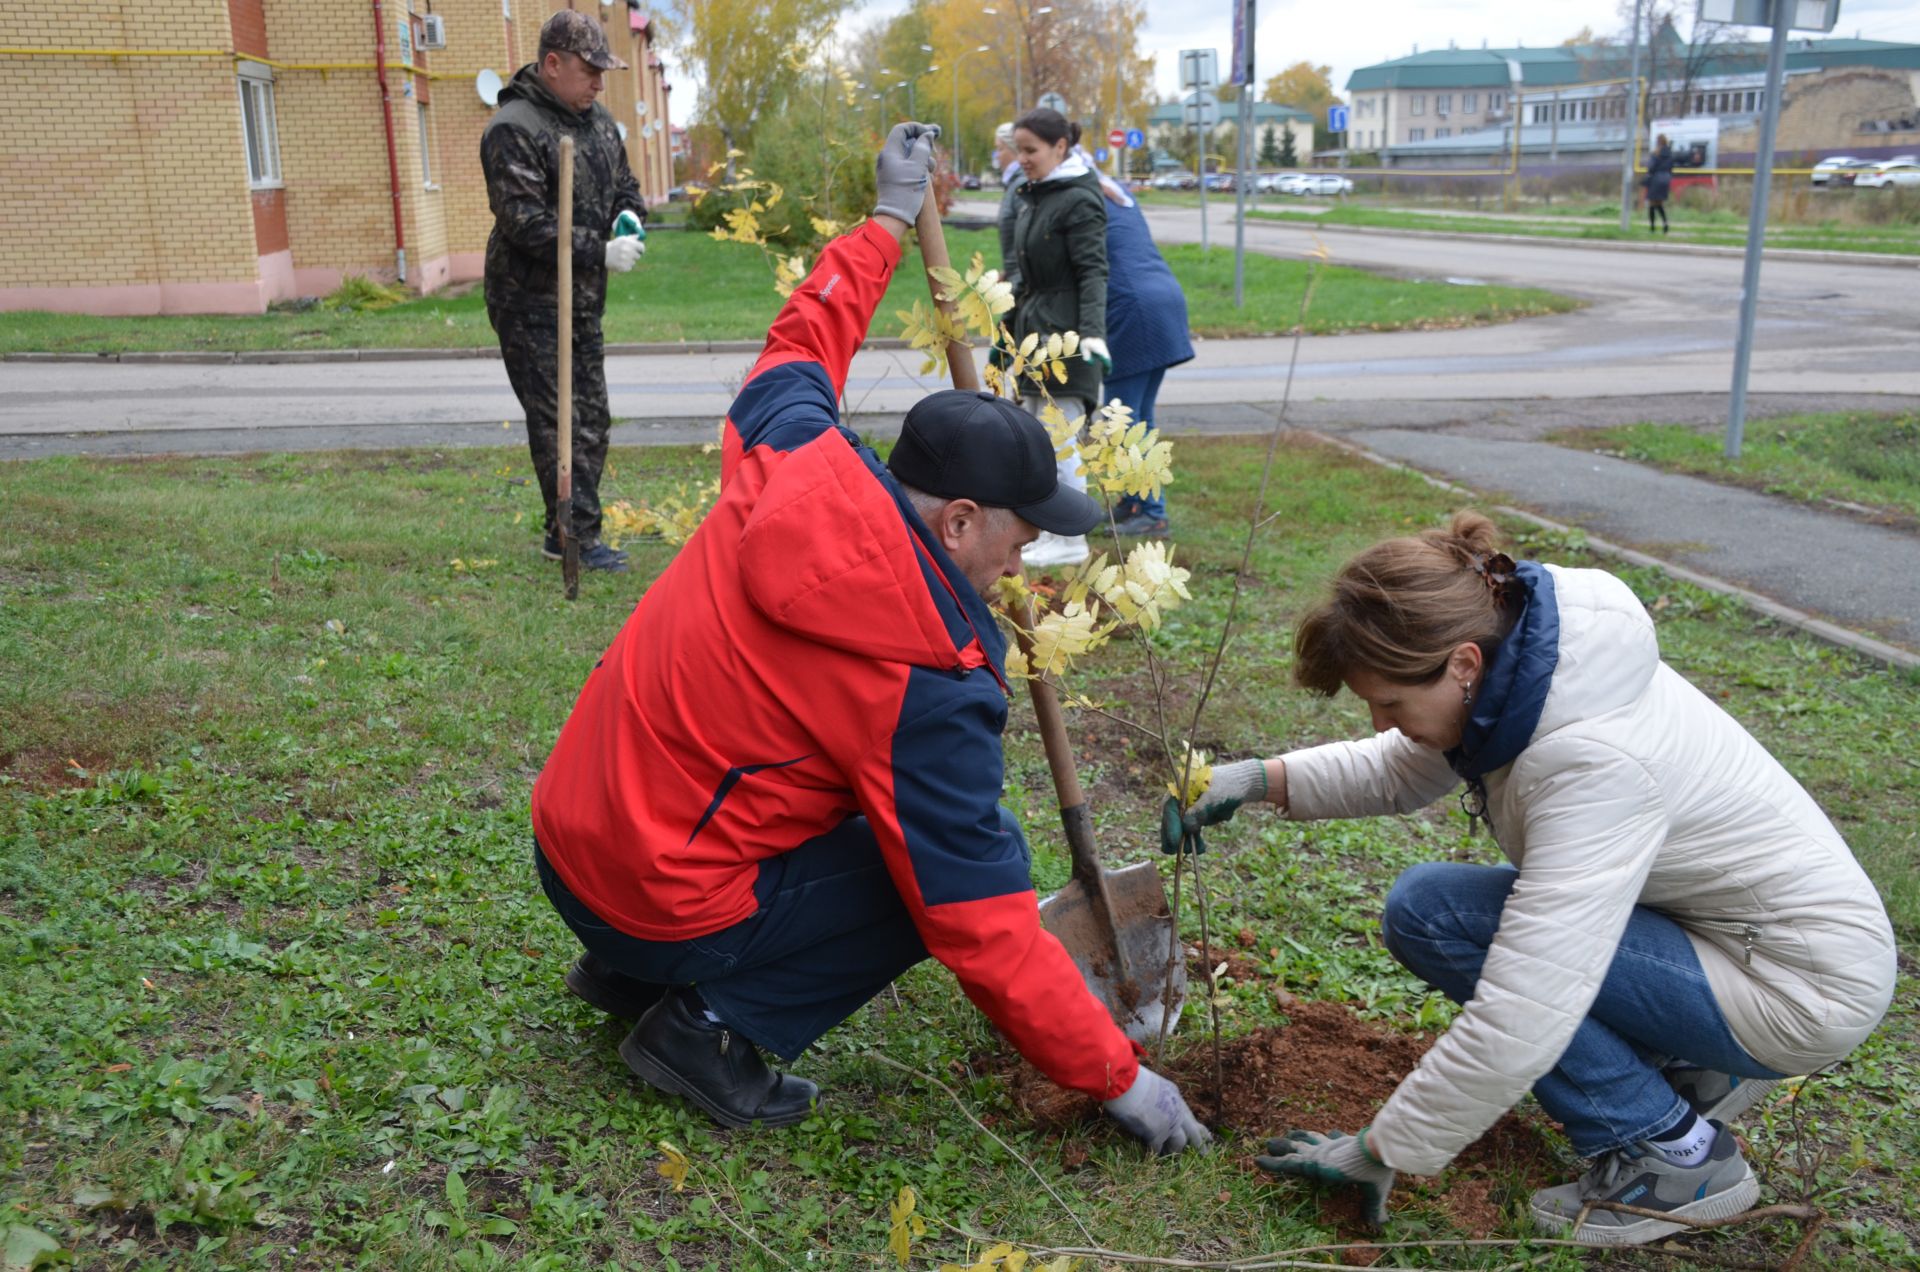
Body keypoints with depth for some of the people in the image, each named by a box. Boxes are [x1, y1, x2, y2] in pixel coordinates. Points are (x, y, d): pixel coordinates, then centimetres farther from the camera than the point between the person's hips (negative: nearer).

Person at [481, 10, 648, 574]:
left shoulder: (598, 120, 11)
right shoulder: (513, 130, -16)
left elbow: (625, 183, 24)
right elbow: (525, 222, -23)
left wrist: (630, 214, 0)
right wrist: (600, 253, -23)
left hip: (582, 301, 9)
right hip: (531, 304, -9)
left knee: (591, 420, 13)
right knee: (556, 423, -5)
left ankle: (569, 532, 24)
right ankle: (576, 537, 1)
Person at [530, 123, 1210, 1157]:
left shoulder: (795, 458, -8)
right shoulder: (927, 691, -25)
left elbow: (799, 345, 17)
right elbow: (987, 936, -20)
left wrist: (886, 221, 29)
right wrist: (1119, 1080, -8)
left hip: (565, 829, 8)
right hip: (661, 902, -8)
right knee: (953, 868, -3)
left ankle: (630, 970, 25)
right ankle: (710, 1025, -2)